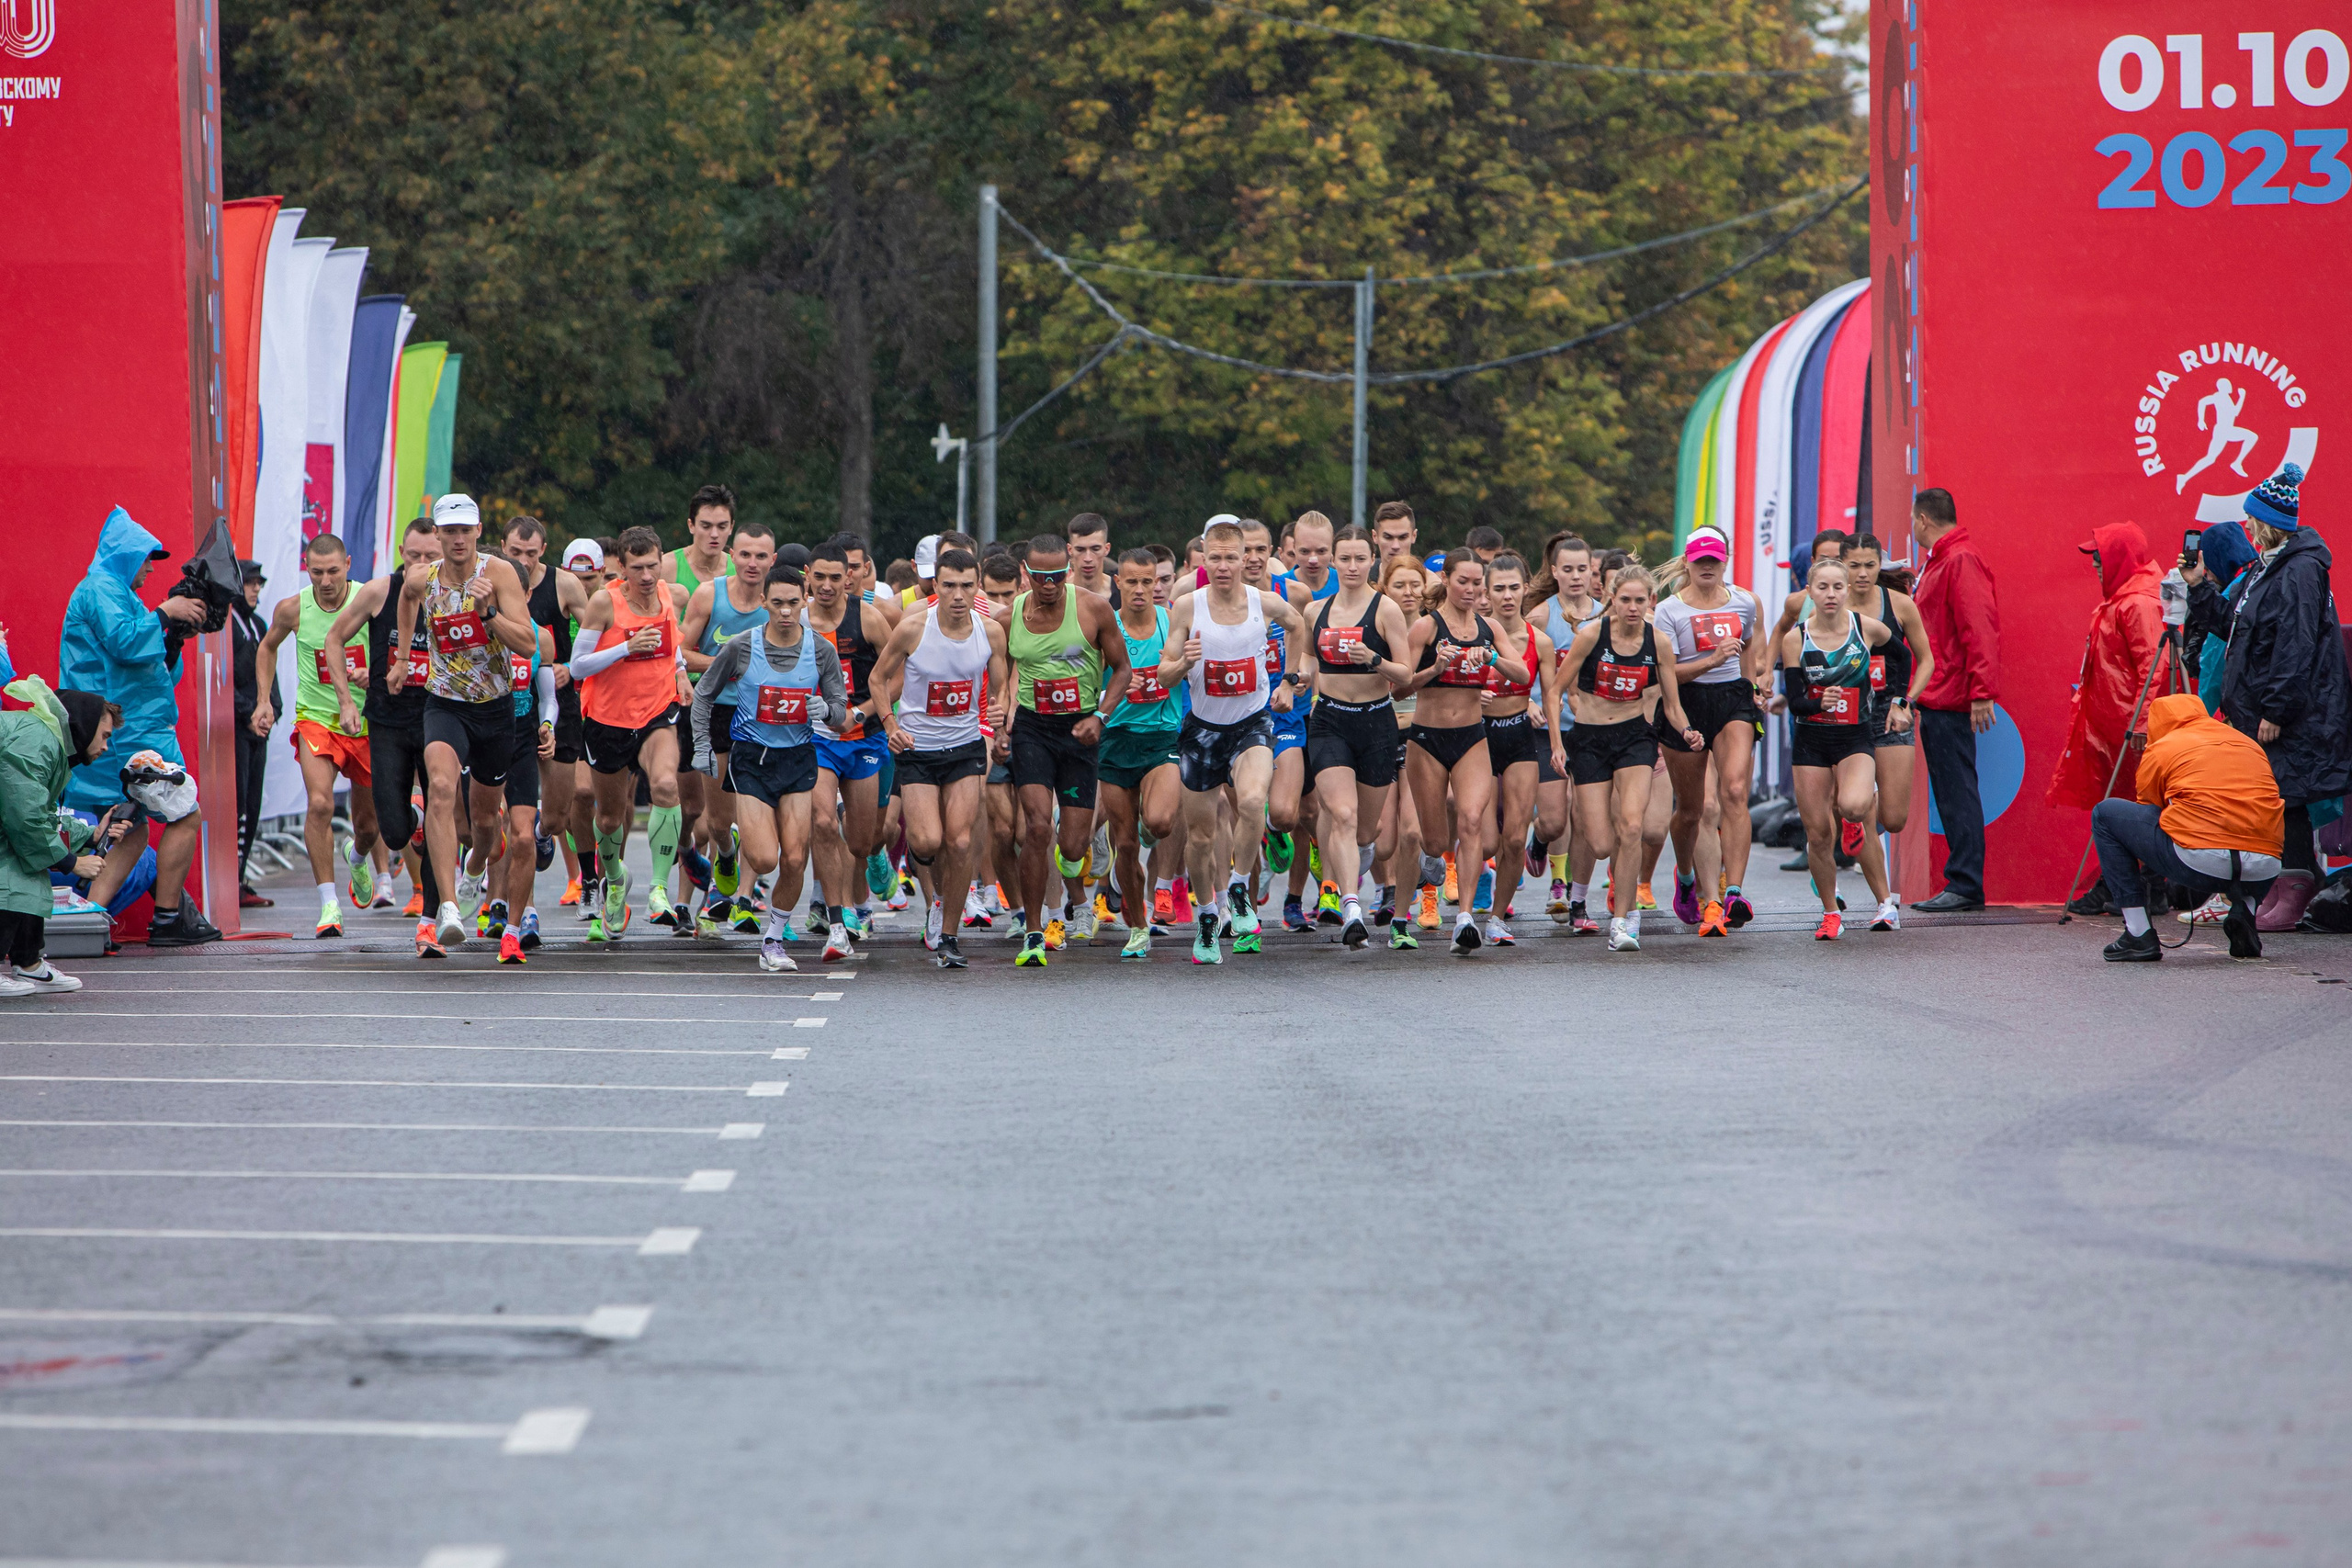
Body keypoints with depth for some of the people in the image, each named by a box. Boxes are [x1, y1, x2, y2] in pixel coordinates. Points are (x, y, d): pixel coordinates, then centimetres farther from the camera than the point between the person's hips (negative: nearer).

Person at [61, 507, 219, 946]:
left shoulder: (110, 591, 26)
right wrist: (165, 613, -12)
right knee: (185, 816, -6)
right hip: (131, 731, -11)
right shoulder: (100, 589, -7)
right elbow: (126, 642, -24)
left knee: (131, 831, 11)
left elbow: (152, 669, 27)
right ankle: (168, 919, -4)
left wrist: (174, 637, 12)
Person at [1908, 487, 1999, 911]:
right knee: (1949, 792, 10)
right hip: (1936, 698, 10)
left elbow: (1980, 629, -20)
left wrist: (1983, 692, -24)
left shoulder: (1961, 561, -13)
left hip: (1951, 701, -10)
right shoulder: (1938, 562, 20)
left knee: (1957, 790, -9)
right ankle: (1961, 883, 12)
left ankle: (1965, 885, -9)